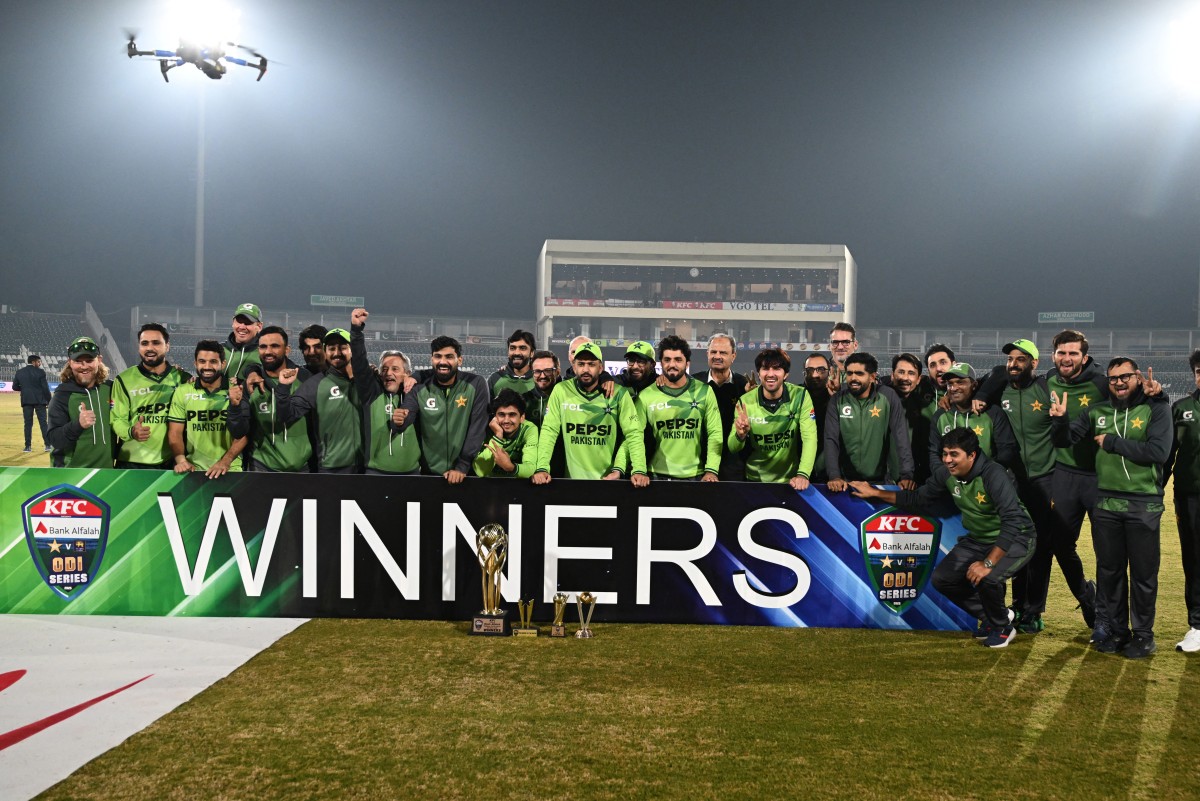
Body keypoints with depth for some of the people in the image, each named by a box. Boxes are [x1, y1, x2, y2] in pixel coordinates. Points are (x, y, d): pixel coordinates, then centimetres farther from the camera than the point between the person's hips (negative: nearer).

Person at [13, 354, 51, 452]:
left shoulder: (19, 372, 5)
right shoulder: (40, 372, -7)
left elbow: (15, 387, 6)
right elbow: (45, 388, -8)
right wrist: (49, 401, -1)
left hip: (26, 401, 3)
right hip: (39, 400, -3)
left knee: (28, 424, 6)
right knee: (43, 422, 2)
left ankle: (28, 446, 4)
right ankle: (47, 444, 1)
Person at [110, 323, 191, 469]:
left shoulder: (183, 378, 7)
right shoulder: (124, 379, 3)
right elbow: (116, 419, -2)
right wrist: (130, 432, -20)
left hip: (172, 462, 1)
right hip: (132, 463, -1)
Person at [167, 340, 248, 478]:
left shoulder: (237, 392, 2)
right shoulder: (182, 392, 8)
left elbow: (242, 434, -1)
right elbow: (175, 432, 6)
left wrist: (226, 461, -14)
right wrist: (181, 460, -11)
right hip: (193, 468, 1)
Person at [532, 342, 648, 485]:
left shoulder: (618, 393, -3)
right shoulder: (561, 391, -1)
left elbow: (633, 433, -5)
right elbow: (549, 431, -3)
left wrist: (639, 471, -17)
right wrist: (542, 468, -14)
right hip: (573, 477, 1)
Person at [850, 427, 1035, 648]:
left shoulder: (993, 475, -30)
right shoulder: (945, 473, -8)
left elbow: (1013, 521, -36)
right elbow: (919, 499, 7)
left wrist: (989, 562, -39)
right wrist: (876, 493, 4)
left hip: (1015, 539, -7)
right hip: (978, 540, 7)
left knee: (986, 578, -32)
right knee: (941, 578, -2)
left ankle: (1002, 627, 1)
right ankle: (989, 616, 19)